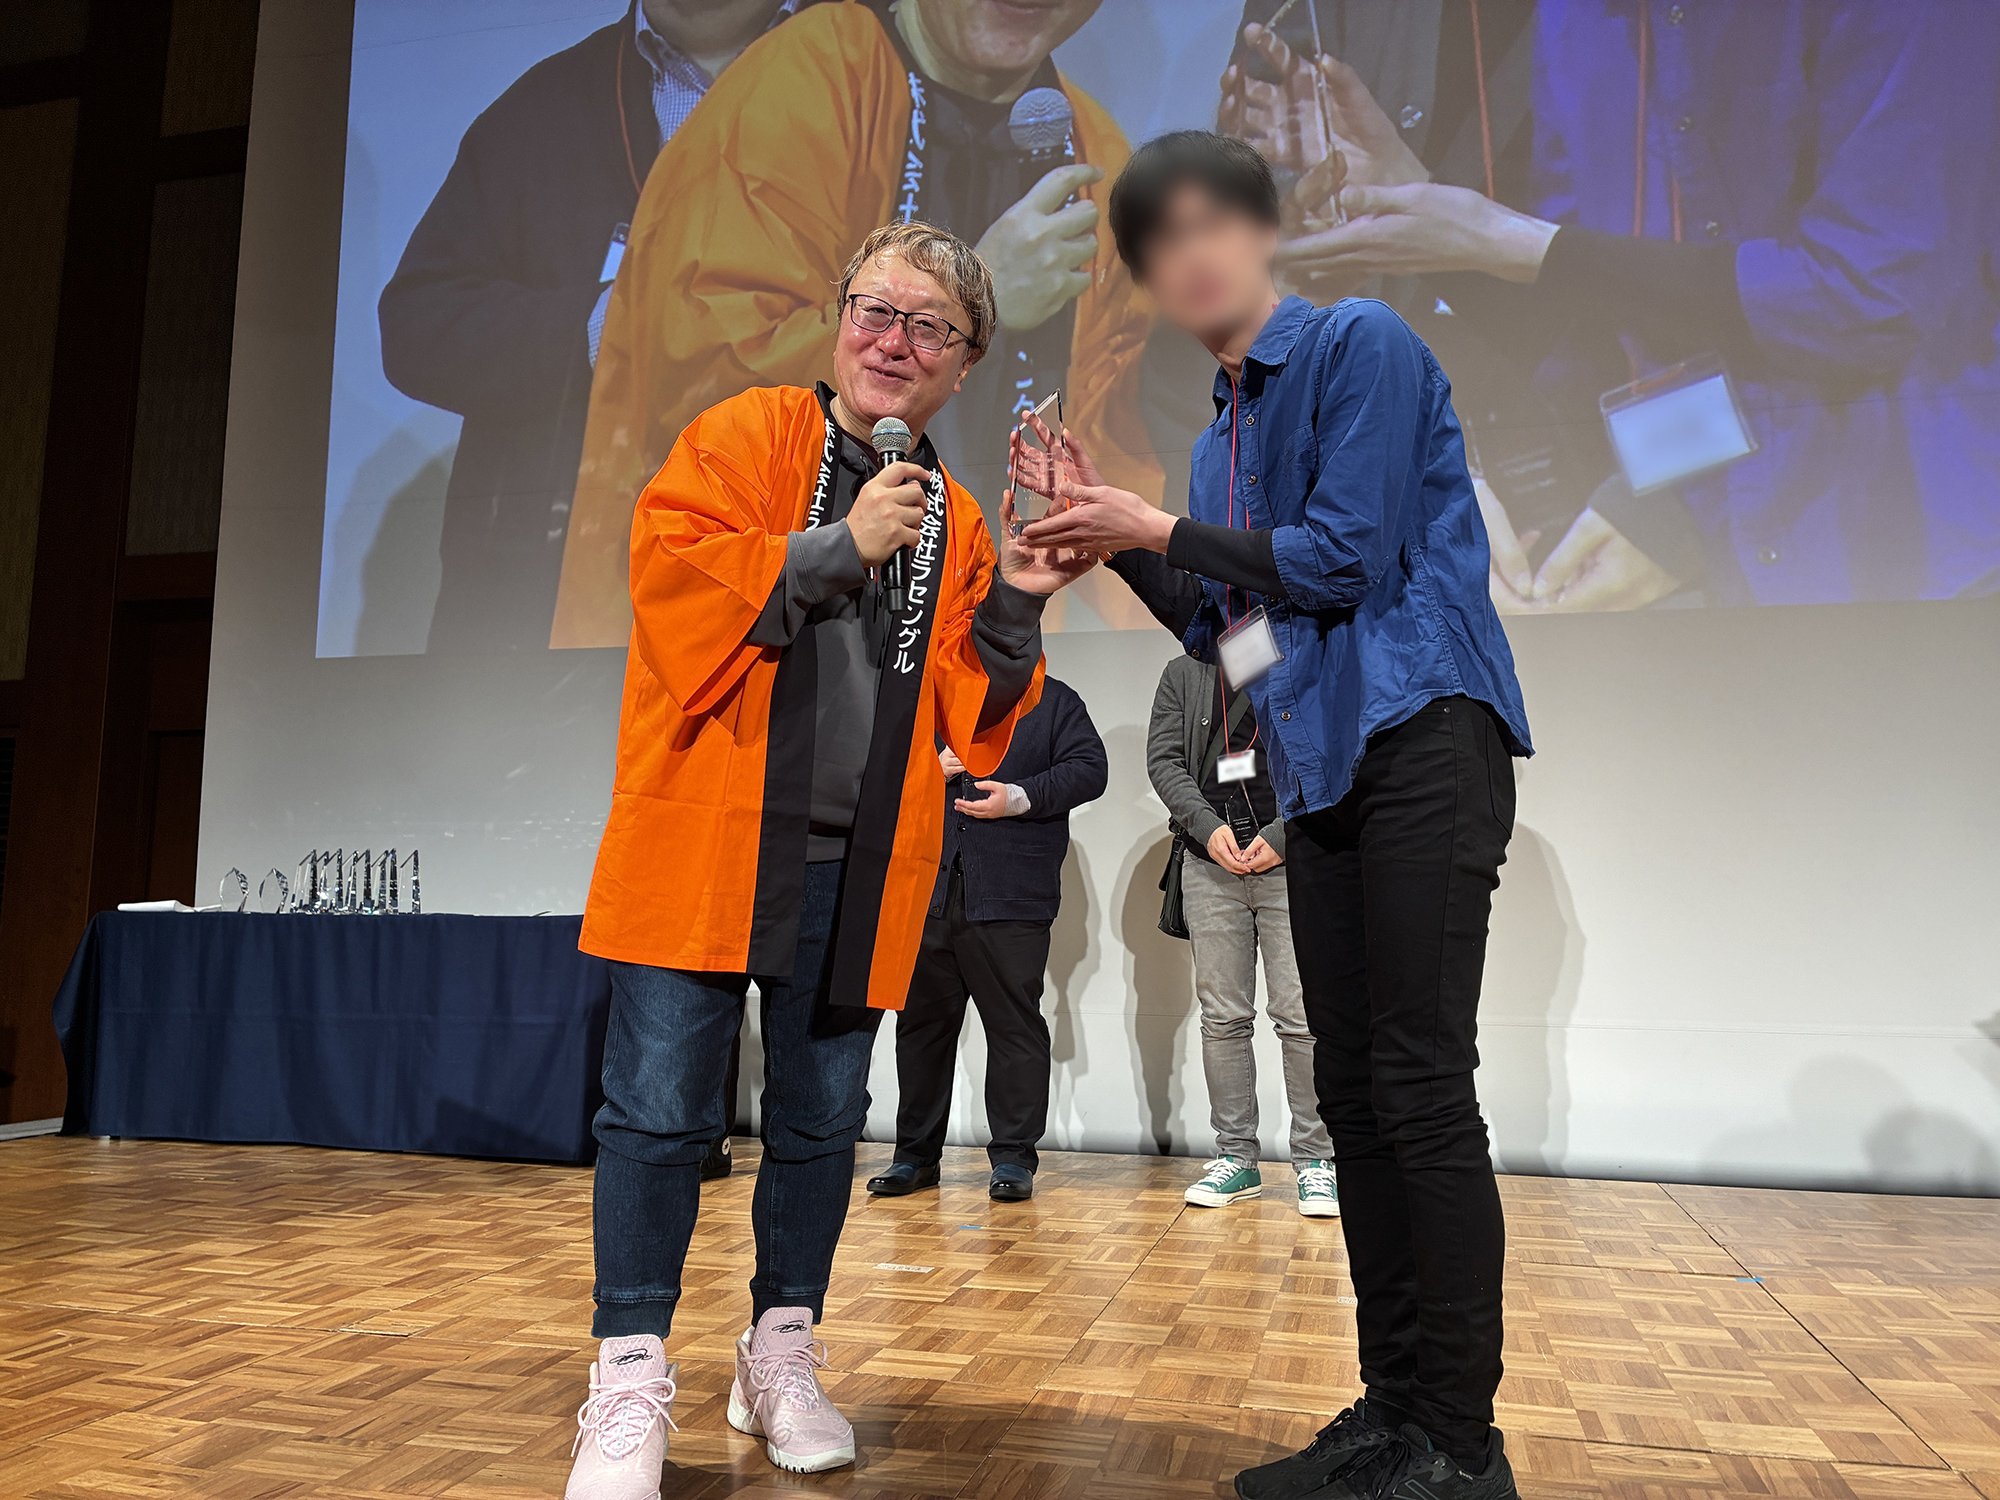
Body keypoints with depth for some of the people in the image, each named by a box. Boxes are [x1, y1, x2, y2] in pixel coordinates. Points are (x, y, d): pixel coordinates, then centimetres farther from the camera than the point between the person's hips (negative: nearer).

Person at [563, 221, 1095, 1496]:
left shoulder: (955, 521, 13)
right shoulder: (743, 434, 3)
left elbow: (963, 715, 11)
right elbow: (669, 572, -11)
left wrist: (1012, 610, -5)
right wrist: (837, 547, -16)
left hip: (857, 866, 4)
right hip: (707, 839, -3)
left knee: (822, 1119, 11)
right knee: (661, 1112, -1)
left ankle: (782, 1358, 28)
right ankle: (631, 1380, 14)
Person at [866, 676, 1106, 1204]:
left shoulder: (1054, 700, 11)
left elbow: (1089, 769, 0)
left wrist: (1019, 798, -13)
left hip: (1011, 899, -3)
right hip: (927, 894, 4)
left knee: (1015, 1023, -2)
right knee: (921, 1022, 8)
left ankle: (1013, 1157, 8)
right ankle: (916, 1154, 19)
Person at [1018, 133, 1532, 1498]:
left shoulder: (1362, 345, -3)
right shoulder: (1225, 430, 20)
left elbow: (1348, 557, -13)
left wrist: (1160, 527, -6)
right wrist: (1116, 537, 8)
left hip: (1422, 738, -8)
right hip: (1322, 771, 8)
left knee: (1423, 1089, -9)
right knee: (1353, 1094, 7)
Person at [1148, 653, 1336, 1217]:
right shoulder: (1183, 673, 15)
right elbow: (1163, 758, 6)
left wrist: (1283, 834, -11)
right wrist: (1207, 826, -8)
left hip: (1292, 861, -2)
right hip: (1210, 864, 2)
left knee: (1301, 1016, -4)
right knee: (1223, 1016, 5)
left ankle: (1315, 1160, 6)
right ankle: (1235, 1157, 13)